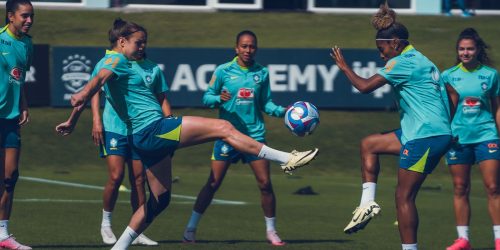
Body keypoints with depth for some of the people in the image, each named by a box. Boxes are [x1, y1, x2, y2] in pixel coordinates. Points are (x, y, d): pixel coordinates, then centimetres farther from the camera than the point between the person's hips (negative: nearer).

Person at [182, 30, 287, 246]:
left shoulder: (262, 73, 6)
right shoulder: (223, 71, -2)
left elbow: (265, 103, 12)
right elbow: (207, 97, 1)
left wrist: (282, 111, -5)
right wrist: (220, 98, -20)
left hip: (254, 134, 2)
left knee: (265, 183, -2)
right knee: (213, 183, -5)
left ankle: (271, 231, 11)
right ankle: (191, 228, 4)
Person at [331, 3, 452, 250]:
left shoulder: (403, 62, -11)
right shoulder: (422, 61, 18)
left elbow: (364, 86, -14)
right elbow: (452, 96, 21)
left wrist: (343, 66, 2)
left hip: (424, 137, -10)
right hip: (441, 133, 10)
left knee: (404, 196, -7)